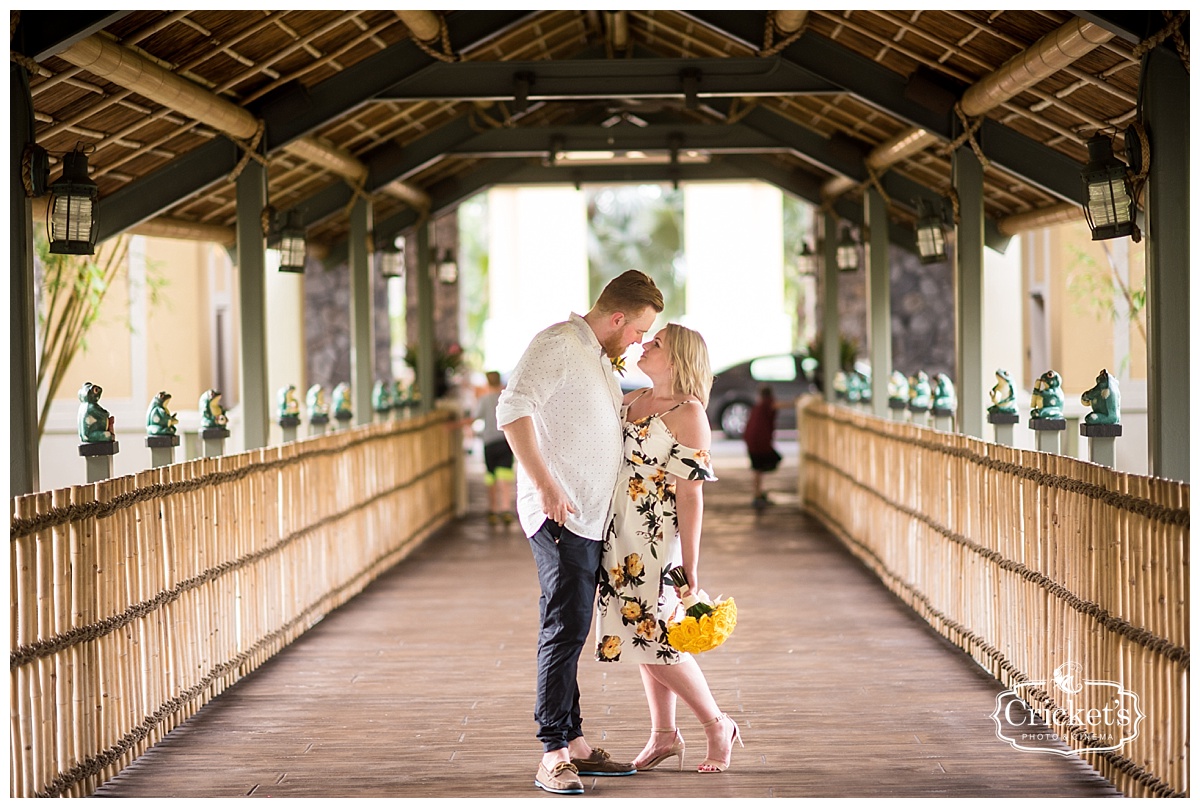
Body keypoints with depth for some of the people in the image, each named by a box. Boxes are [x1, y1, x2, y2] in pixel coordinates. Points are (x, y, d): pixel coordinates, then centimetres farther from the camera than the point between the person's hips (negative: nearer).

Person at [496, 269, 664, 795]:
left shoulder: (601, 358, 22)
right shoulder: (557, 345, -9)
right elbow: (513, 409, -21)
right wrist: (546, 486, -24)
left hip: (589, 517, 10)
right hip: (559, 515, -10)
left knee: (571, 631, 11)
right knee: (564, 629, -13)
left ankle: (574, 743, 16)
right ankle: (552, 756, -12)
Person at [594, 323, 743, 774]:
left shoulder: (688, 413, -12)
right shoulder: (632, 400, 11)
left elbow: (690, 494, -15)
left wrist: (689, 566, -17)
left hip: (658, 542, -8)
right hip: (621, 539, 8)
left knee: (657, 642, -5)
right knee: (643, 635, 12)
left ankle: (717, 726, 11)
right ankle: (663, 736, 21)